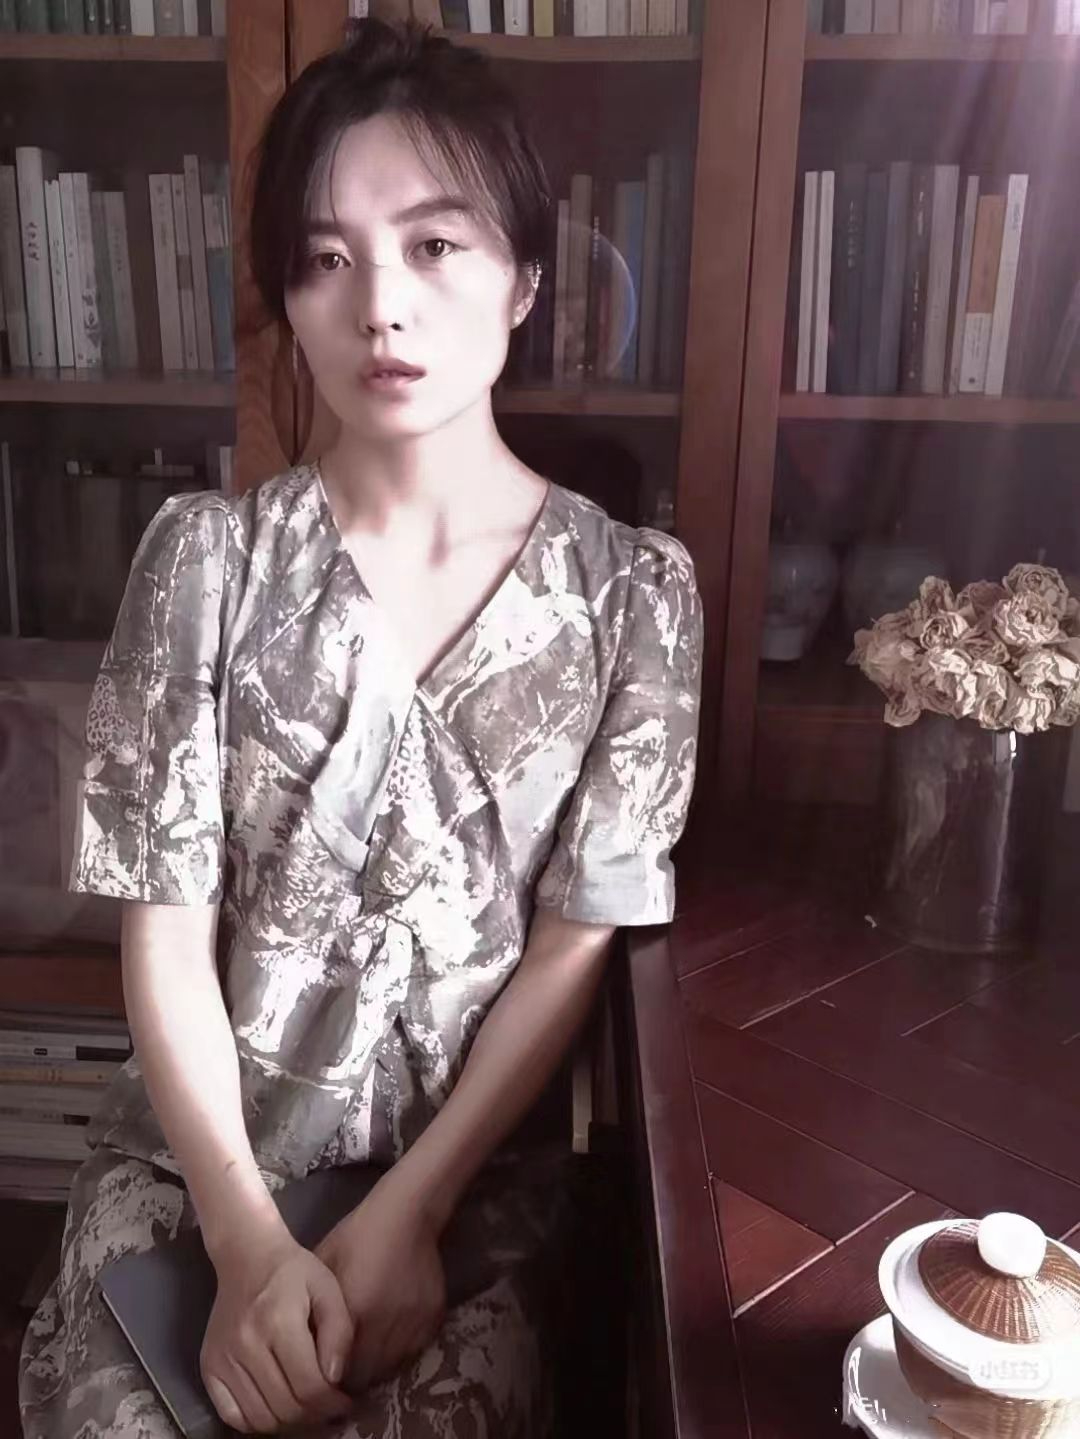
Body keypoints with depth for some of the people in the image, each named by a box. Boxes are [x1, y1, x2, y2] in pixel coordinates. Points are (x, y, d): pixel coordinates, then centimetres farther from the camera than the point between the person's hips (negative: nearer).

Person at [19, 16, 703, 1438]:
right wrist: (251, 1241, -12)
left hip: (479, 1170, 0)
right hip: (201, 1149, 1)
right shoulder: (207, 556, -6)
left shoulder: (634, 589, -6)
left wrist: (404, 1216, -10)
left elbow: (578, 944, -6)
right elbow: (165, 928, -6)